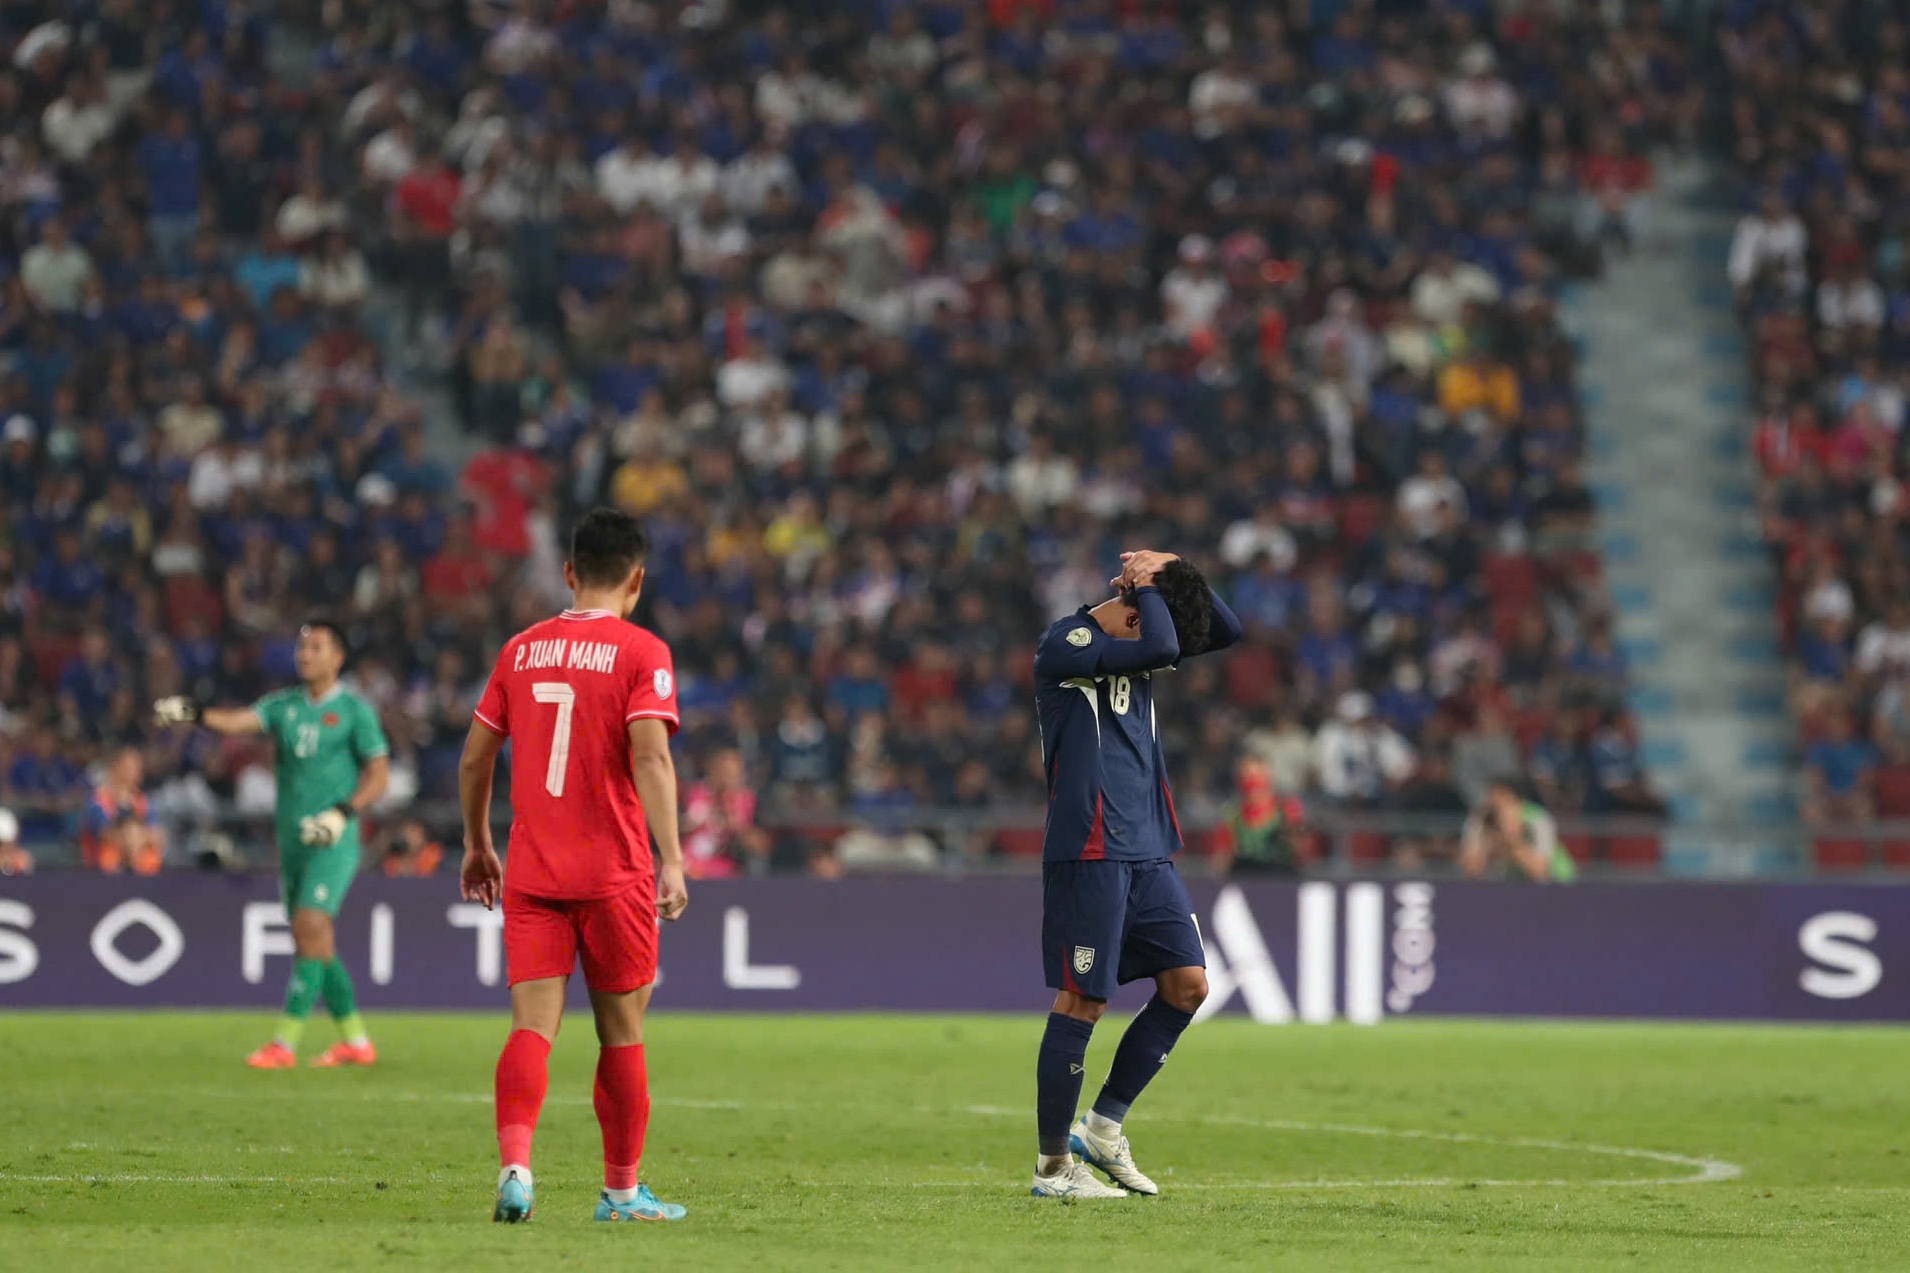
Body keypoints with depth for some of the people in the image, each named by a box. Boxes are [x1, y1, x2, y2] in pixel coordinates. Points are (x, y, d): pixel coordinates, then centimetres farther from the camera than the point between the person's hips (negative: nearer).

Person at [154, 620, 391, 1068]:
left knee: (311, 926, -18)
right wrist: (194, 714, -29)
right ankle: (355, 1040, 20)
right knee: (314, 944, 8)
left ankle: (285, 1043, -19)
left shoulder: (354, 710, -2)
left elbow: (379, 775, -2)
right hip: (291, 841, 6)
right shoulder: (283, 706, 9)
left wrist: (343, 812, -17)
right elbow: (239, 721, -9)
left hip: (333, 842, -6)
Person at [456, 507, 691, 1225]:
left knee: (533, 1025, -4)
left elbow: (475, 756, 13)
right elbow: (650, 757, -16)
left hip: (531, 871, 3)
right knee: (621, 1033, 9)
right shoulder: (641, 653, -4)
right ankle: (622, 1189, 18)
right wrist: (672, 860, -19)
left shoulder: (521, 649, 9)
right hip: (614, 872, -3)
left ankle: (514, 1165, -25)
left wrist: (478, 845, 25)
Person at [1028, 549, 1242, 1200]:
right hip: (1089, 857, -8)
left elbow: (1229, 630, 15)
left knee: (1187, 984, 3)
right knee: (1082, 1003, -5)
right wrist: (1147, 586, -8)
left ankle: (1104, 1125, 14)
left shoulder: (1134, 645, 14)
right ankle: (1053, 1165, 3)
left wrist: (1175, 570, 3)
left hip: (1148, 854, 9)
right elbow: (1161, 647, -25)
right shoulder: (1064, 645, -12)